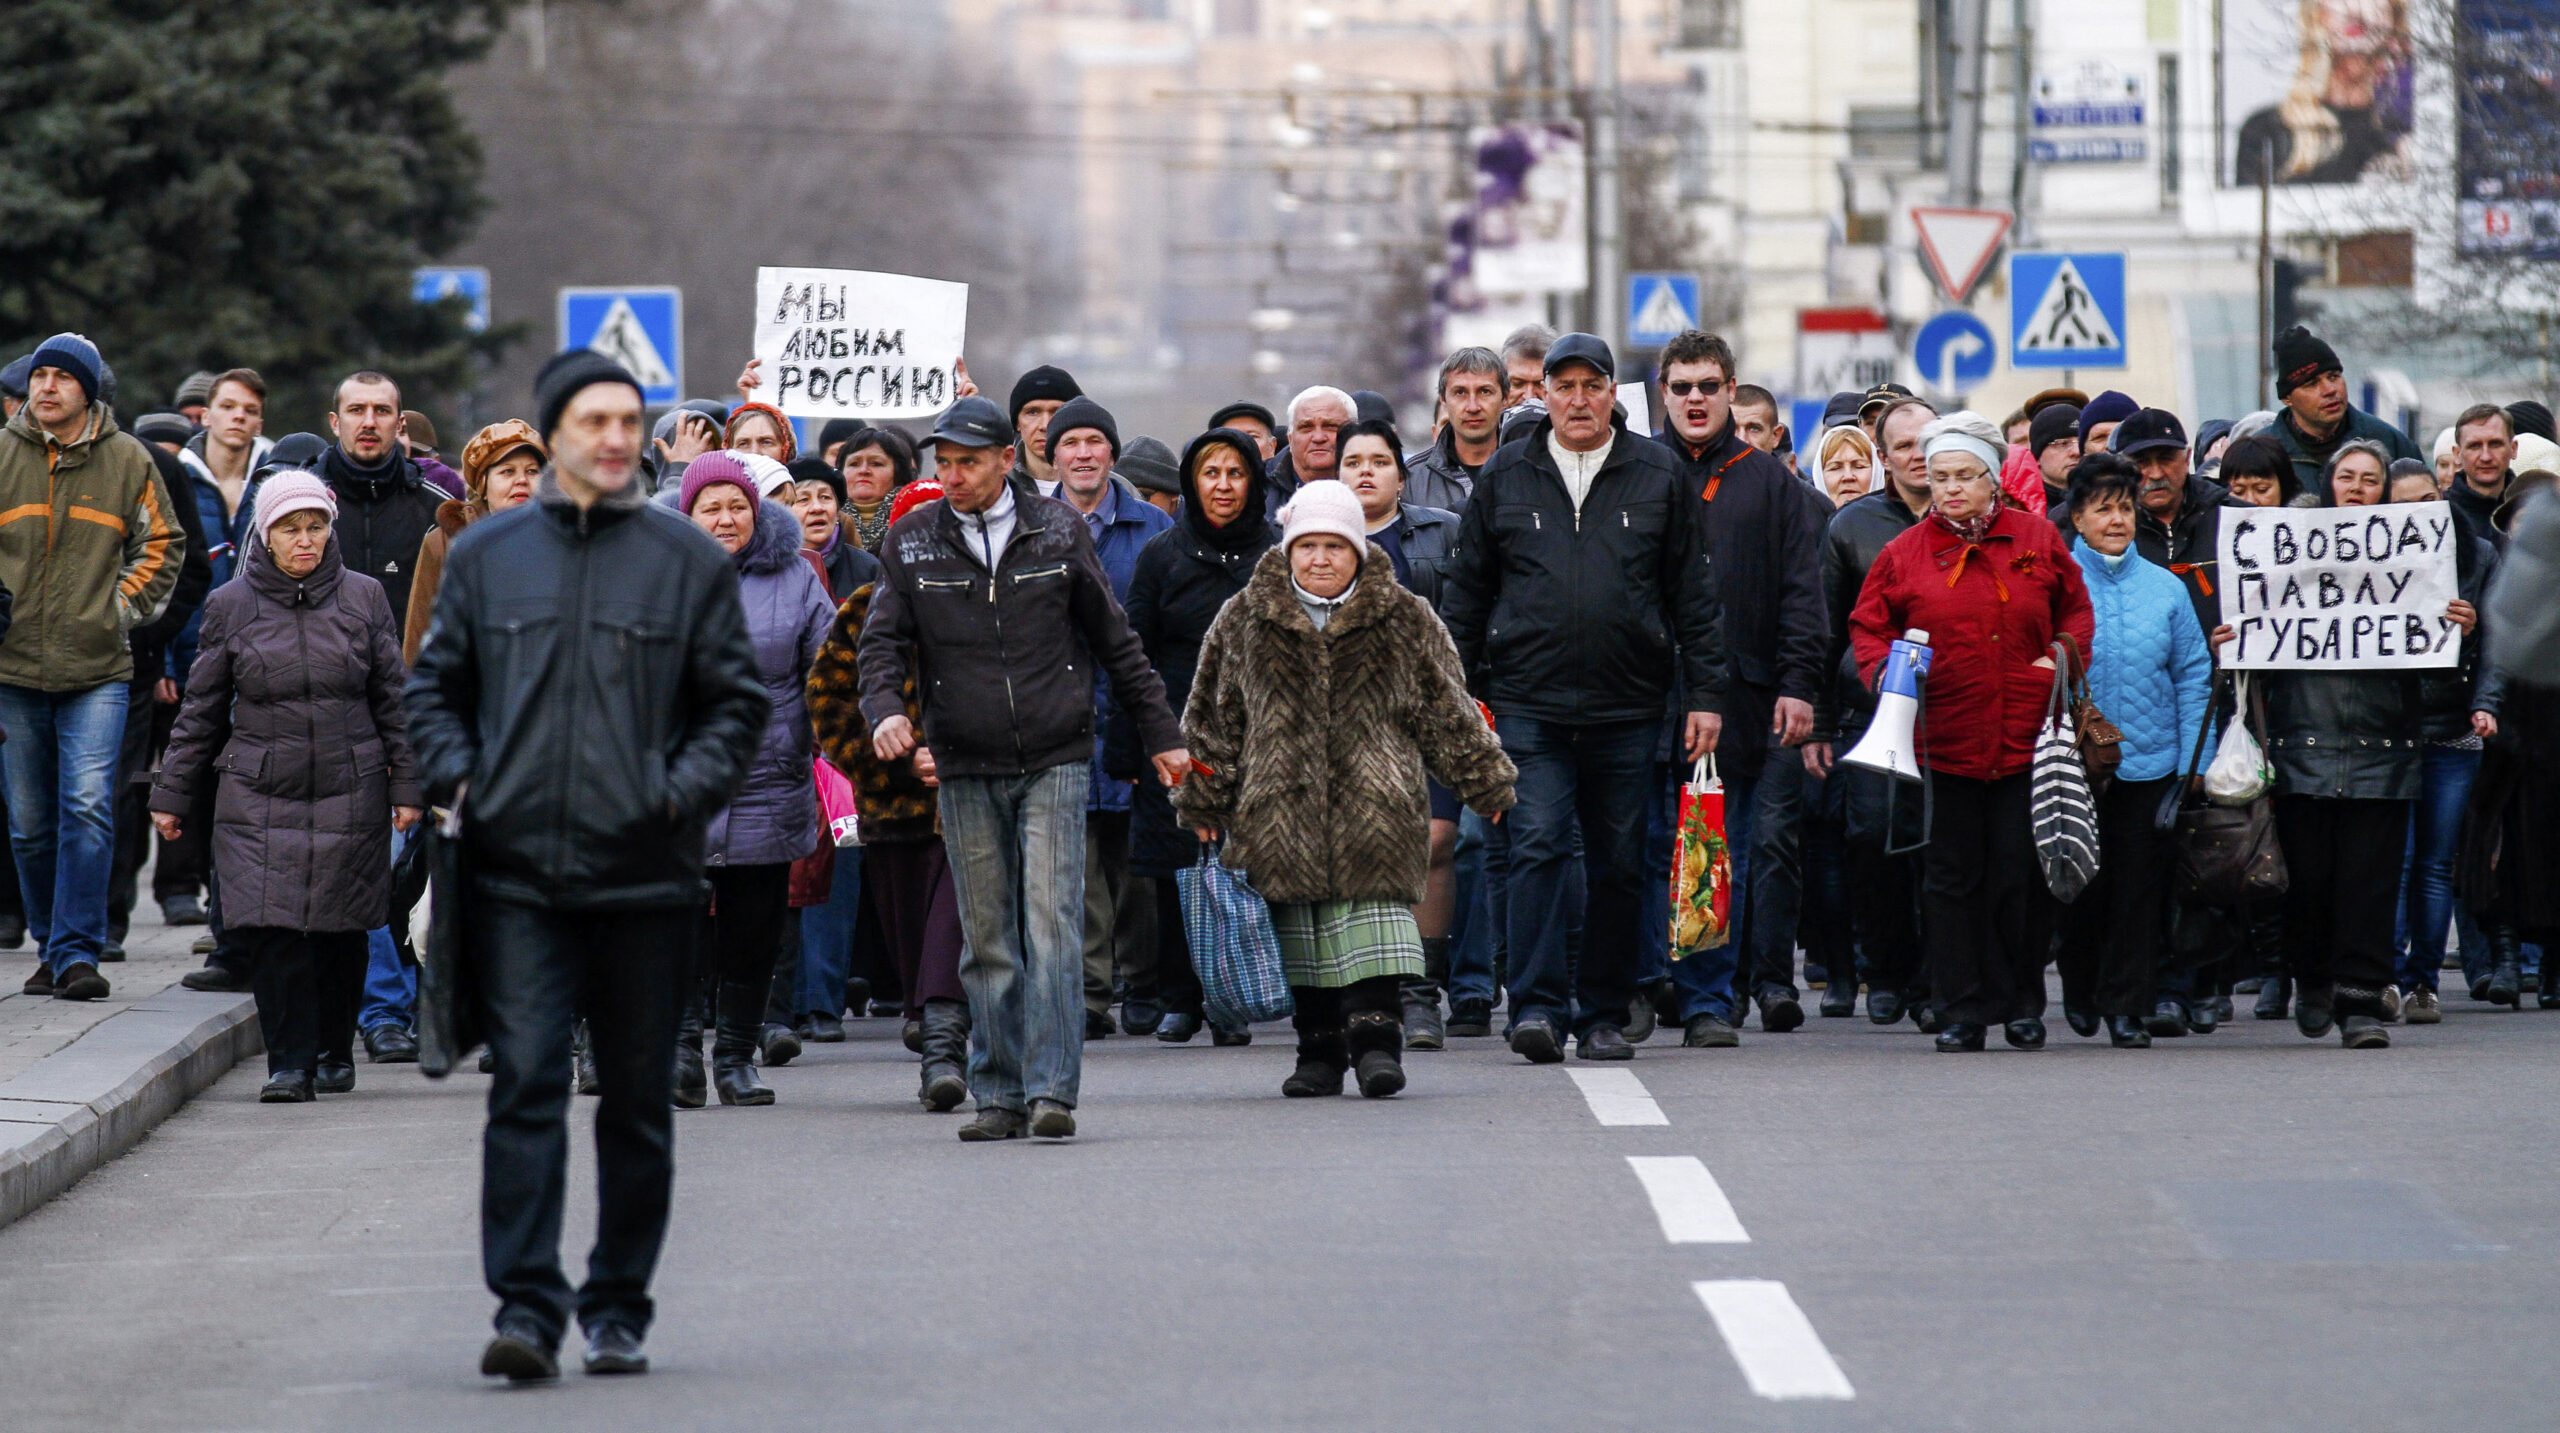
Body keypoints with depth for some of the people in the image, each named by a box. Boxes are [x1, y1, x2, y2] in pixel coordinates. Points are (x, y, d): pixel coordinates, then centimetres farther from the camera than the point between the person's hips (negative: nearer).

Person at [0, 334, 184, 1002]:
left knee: (89, 809, -14)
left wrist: (124, 607, 3)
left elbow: (162, 544, 14)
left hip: (98, 671, -1)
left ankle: (76, 953, -14)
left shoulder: (127, 460, 4)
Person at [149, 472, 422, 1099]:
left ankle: (335, 1051, 21)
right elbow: (201, 710, 12)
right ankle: (291, 1062, -7)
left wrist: (407, 784, 5)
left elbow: (395, 699, 9)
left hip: (349, 794, 0)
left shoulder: (363, 598, 5)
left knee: (341, 927, 3)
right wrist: (173, 793, 11)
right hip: (259, 797, 0)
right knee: (271, 928, -11)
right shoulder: (230, 606, 5)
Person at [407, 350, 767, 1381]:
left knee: (637, 1103, 8)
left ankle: (619, 1310, 18)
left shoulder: (688, 560, 5)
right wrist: (457, 777, 0)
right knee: (525, 1088, -10)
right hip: (516, 877, 0)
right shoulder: (485, 556, 8)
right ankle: (528, 1307, -13)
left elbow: (734, 702, 9)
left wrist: (686, 790, -5)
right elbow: (436, 684, 16)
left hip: (644, 872, 0)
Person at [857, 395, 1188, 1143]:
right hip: (966, 771, 2)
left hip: (1055, 762, -1)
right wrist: (885, 709, -17)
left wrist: (1160, 733, 13)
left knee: (1052, 926, -10)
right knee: (988, 941, 5)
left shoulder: (1057, 530, 4)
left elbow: (1114, 640, 11)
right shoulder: (912, 542, 5)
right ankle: (1000, 1096, 10)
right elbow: (884, 640, 4)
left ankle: (1051, 1091, -12)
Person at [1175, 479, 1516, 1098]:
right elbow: (1213, 716, 14)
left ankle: (1375, 1037, -13)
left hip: (1375, 806, -2)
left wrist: (1485, 782, 14)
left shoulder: (1405, 620, 6)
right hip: (1279, 807, 2)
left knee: (1368, 913, -12)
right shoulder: (1245, 622, 8)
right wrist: (1203, 800, 13)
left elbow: (1447, 711, 12)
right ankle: (1318, 1049, 11)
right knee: (1299, 928, 3)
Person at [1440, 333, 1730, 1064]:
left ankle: (1603, 1014, 13)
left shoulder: (1657, 475, 7)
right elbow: (1465, 590, 11)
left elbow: (1692, 593, 8)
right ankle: (1537, 1005, -14)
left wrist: (1705, 694, 3)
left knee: (1618, 865, 5)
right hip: (1529, 703, -1)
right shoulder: (1505, 476, 7)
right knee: (1538, 847, -12)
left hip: (1628, 705, 1)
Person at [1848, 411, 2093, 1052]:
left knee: (2023, 872, 1)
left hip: (2026, 735, 0)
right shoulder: (1903, 554, 5)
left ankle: (2023, 1003, 13)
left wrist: (2064, 660, -1)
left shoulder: (2038, 540, 6)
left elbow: (2075, 610, 16)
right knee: (1952, 873, 3)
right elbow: (1869, 628, 10)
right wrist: (1884, 671, -9)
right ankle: (1963, 1008, 8)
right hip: (1945, 737, 0)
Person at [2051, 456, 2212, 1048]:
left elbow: (2193, 677, 7)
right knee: (2081, 884, 6)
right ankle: (2080, 992, 27)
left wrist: (2192, 765, 1)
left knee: (2139, 887, 2)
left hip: (2150, 761, 1)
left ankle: (2128, 1005, 8)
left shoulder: (2165, 588, 5)